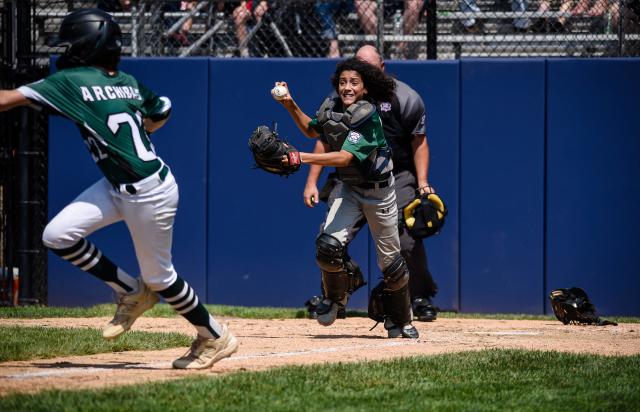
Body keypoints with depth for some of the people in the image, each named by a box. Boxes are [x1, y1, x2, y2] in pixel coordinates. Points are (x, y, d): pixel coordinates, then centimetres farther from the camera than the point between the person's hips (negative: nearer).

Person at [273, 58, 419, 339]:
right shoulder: (331, 108, -5)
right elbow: (313, 131, 18)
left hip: (378, 191, -4)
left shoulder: (368, 118, -25)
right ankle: (335, 296, 9)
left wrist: (300, 157, -42)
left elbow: (345, 157, -36)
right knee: (328, 246, -20)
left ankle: (399, 322, 25)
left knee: (390, 260, 5)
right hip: (348, 189, 4)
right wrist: (290, 105, 4)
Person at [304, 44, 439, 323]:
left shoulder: (405, 98, -9)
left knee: (407, 241, -11)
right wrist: (312, 182, -1)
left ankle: (421, 299, 7)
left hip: (397, 178, -2)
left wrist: (423, 184, -12)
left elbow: (419, 143, -2)